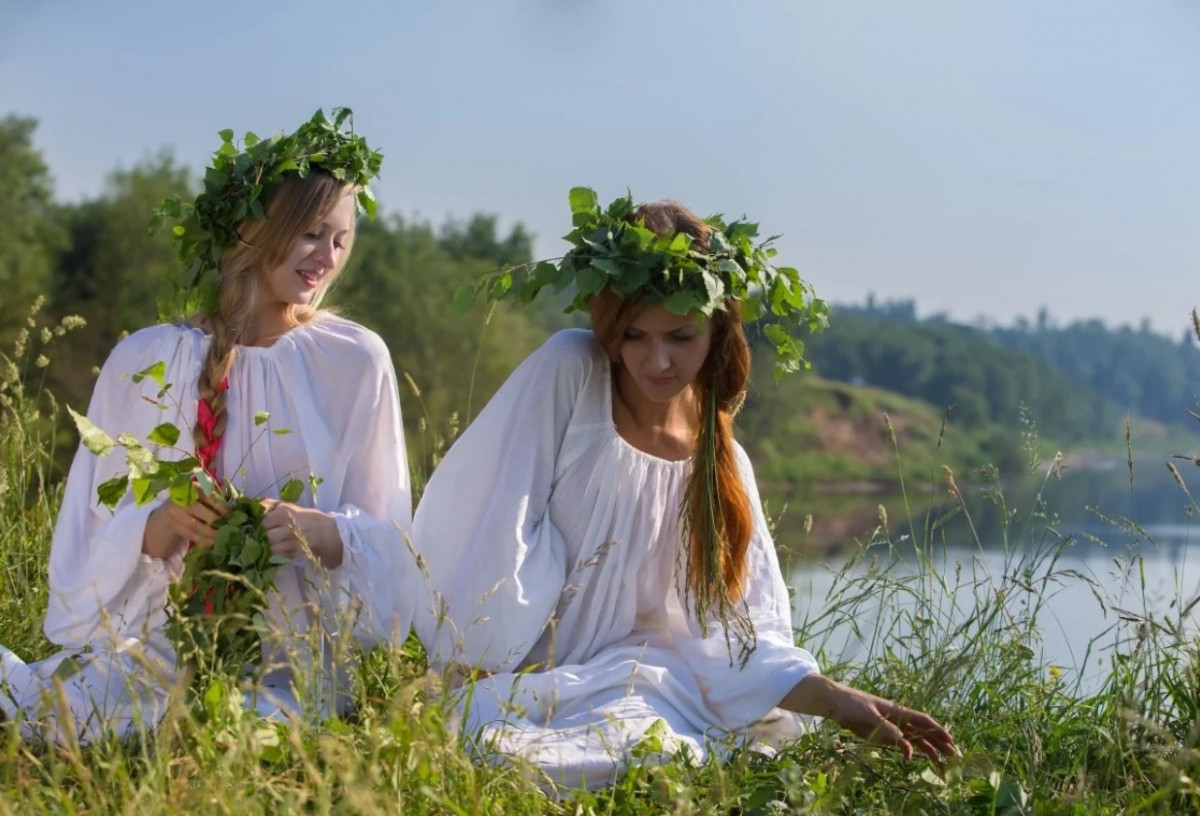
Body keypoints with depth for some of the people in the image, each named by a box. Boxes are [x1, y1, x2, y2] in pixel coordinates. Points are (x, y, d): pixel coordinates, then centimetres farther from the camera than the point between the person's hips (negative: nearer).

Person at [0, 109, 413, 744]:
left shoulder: (356, 363, 4)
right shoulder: (143, 361, 5)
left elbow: (387, 542, 4)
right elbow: (93, 541, 5)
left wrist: (323, 534, -18)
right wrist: (158, 527, -17)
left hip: (299, 662, 2)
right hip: (160, 644, -1)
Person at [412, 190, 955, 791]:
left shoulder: (721, 464, 4)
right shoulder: (568, 371, -10)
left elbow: (730, 632, 0)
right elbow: (499, 539, -11)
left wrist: (836, 700, -14)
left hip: (609, 690, 4)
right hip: (497, 680, -3)